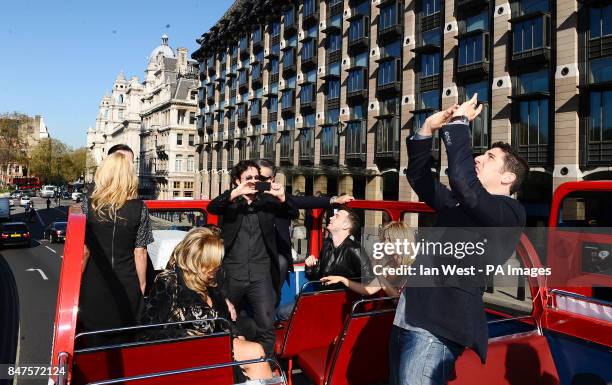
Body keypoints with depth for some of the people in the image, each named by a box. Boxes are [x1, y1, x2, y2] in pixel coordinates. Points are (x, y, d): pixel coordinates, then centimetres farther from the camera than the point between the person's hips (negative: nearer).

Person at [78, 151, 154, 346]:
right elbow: (140, 252, -6)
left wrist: (76, 284, 7)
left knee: (95, 343, 16)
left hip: (94, 286, 0)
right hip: (127, 288, 0)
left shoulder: (90, 206, -8)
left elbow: (84, 251, -6)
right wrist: (142, 285, 6)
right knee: (122, 343, 15)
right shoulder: (139, 209, -9)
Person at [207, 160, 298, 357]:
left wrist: (282, 198, -21)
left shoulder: (267, 200, 5)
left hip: (261, 274, 0)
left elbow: (292, 214, 0)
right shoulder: (229, 202, 3)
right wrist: (235, 193, -31)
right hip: (232, 274, 0)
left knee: (267, 327, -1)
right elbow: (211, 208, -15)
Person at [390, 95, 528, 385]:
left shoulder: (509, 213, -7)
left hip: (436, 328, -9)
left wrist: (459, 122, -12)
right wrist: (429, 129, 10)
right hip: (407, 319, 9)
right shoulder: (458, 204, 18)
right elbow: (418, 176, 23)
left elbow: (462, 180, -25)